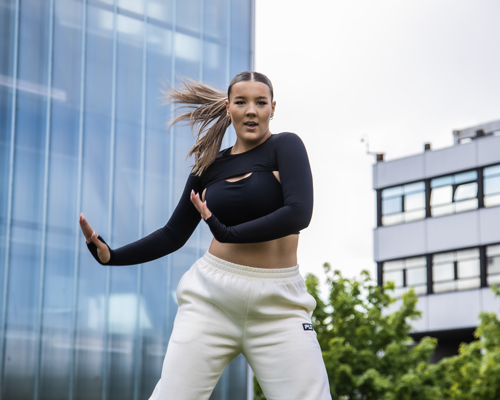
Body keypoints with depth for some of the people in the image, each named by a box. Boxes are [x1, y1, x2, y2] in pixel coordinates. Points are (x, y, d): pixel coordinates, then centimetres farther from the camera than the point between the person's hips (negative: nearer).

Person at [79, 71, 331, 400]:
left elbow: (298, 214, -15)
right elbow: (173, 235, 16)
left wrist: (226, 231, -15)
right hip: (211, 297, 2)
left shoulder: (285, 146, 1)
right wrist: (110, 256, 3)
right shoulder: (210, 167, 11)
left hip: (277, 305, -2)